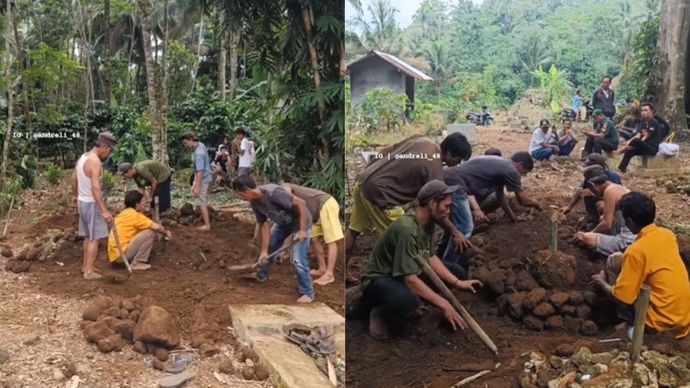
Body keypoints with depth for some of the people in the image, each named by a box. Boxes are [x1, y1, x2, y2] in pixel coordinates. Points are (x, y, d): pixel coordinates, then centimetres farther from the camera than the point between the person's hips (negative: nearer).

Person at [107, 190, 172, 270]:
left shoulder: (124, 213, 16)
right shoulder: (134, 214, -11)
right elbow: (156, 227, -14)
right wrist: (166, 232, 6)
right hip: (121, 253, -9)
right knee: (150, 232, -11)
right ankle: (137, 263, -7)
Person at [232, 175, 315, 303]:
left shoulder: (273, 193, -36)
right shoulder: (255, 202, -10)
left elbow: (301, 204, -34)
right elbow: (264, 225, -2)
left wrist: (303, 230, -32)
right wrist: (264, 250, -4)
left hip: (300, 221, -9)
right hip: (283, 223, 9)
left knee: (298, 260, -14)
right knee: (269, 248, 21)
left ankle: (307, 293, 2)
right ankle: (261, 275, 46)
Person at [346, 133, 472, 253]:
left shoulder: (421, 140, 7)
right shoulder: (434, 168, -15)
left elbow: (384, 152, 13)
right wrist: (455, 232, -2)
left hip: (364, 180, 9)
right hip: (377, 191, -9)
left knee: (353, 231, 22)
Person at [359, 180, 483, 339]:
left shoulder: (428, 223, -2)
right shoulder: (407, 229, -30)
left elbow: (430, 258, 8)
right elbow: (410, 280, -31)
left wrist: (457, 282, -1)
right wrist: (443, 305, -26)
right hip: (379, 280, -10)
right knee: (410, 301, -41)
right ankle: (381, 313, -6)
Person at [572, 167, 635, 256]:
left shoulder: (609, 191, -14)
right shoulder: (619, 188, 14)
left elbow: (607, 224, -14)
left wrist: (591, 233, 2)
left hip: (627, 241, -10)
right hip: (634, 238, 10)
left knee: (585, 238, -17)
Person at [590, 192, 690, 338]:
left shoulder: (636, 250, -19)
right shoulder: (668, 234, 3)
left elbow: (621, 297, -15)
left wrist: (602, 282, 4)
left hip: (663, 322, -7)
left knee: (615, 260, 2)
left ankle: (626, 319, 15)